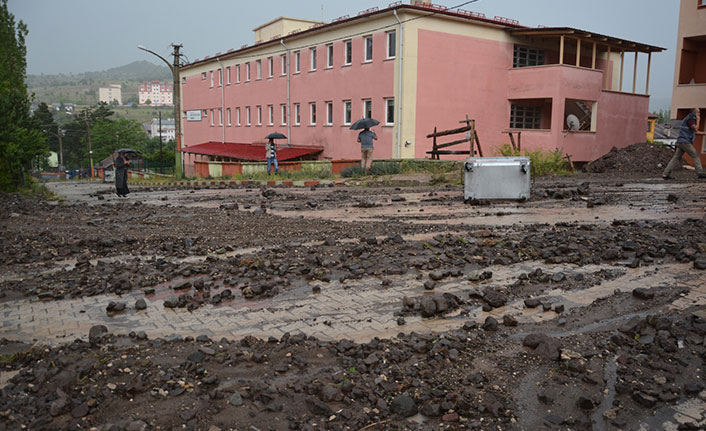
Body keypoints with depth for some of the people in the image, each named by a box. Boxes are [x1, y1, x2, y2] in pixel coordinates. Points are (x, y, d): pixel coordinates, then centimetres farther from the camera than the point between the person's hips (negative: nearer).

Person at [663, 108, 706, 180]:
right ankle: (700, 173, 0)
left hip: (681, 142, 10)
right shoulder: (690, 119, -9)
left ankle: (665, 174, -4)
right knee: (695, 156, -2)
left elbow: (695, 132, 31)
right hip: (685, 142, -10)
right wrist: (698, 120, -7)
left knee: (676, 158, 4)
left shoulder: (691, 119, 23)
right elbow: (696, 129, -19)